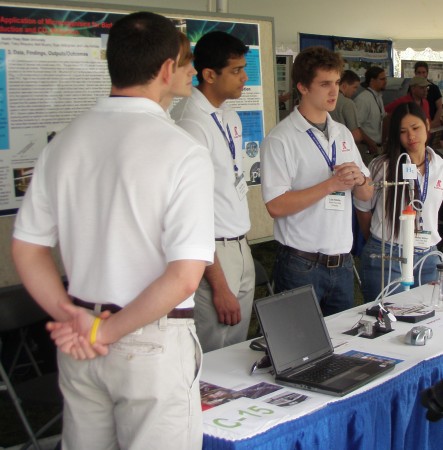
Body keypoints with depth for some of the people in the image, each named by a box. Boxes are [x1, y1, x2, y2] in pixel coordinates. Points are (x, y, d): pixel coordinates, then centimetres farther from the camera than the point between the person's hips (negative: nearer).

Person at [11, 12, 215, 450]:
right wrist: (106, 331, -12)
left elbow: (26, 248, 5)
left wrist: (69, 315, 1)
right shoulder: (182, 151, -16)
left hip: (78, 343, 6)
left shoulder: (64, 142, 0)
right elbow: (184, 277, -21)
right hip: (152, 345, -5)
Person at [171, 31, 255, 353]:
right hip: (213, 255, -8)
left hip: (241, 250, 9)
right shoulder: (192, 123, -18)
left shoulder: (231, 118, 10)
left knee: (239, 350, 17)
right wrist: (219, 285, -18)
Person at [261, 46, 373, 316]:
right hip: (301, 265, -6)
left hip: (342, 262, 6)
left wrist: (358, 180, -8)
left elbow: (366, 194, 14)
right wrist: (331, 184, -19)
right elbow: (275, 206, -19)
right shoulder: (281, 139, -11)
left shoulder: (343, 134, 11)